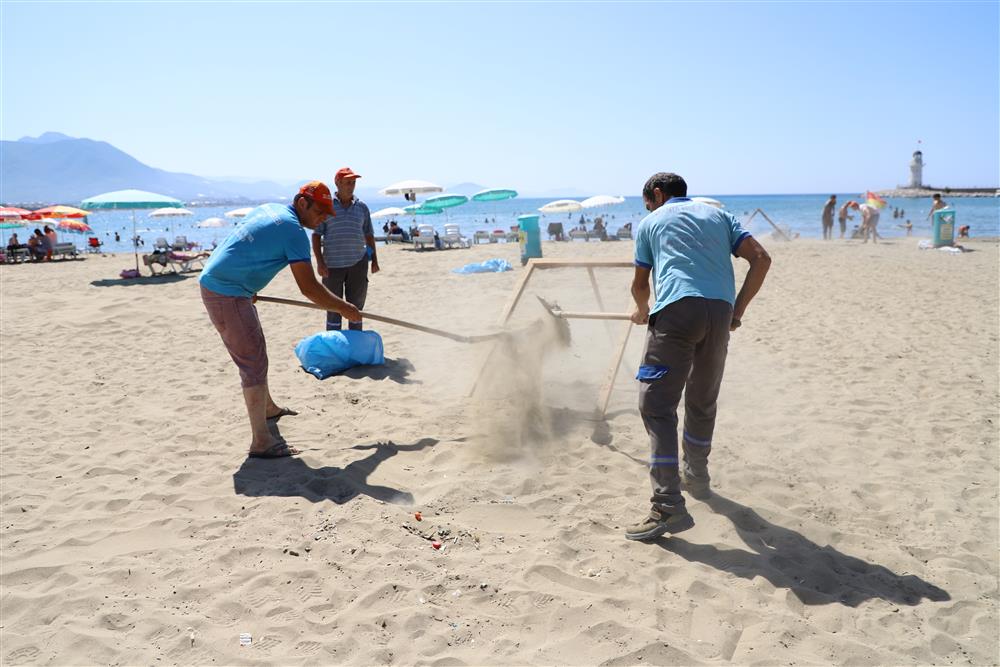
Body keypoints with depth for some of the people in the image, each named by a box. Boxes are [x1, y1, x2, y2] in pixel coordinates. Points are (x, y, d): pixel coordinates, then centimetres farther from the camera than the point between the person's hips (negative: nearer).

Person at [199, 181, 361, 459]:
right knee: (254, 362, -9)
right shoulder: (294, 231, -16)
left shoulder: (266, 209, 12)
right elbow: (308, 288, -18)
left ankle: (268, 408, 42)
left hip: (213, 282, 10)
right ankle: (261, 441, -8)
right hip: (226, 294, -10)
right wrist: (344, 308, -8)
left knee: (255, 351, 23)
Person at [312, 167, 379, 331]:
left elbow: (369, 235, 16)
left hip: (357, 263, 3)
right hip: (332, 265, -3)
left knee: (356, 306, 7)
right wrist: (319, 262, -9)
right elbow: (316, 235, 0)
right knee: (334, 307, 2)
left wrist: (374, 260, 11)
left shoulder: (362, 207, 10)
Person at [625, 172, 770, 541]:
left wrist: (642, 312, 48)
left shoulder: (650, 222, 21)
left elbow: (640, 284, 28)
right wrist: (738, 309, 15)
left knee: (657, 403, -6)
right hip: (720, 311, 4)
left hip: (676, 309, -4)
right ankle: (697, 477, 37)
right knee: (703, 401, 20)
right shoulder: (718, 214, 27)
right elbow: (761, 258, 13)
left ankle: (668, 505, -16)